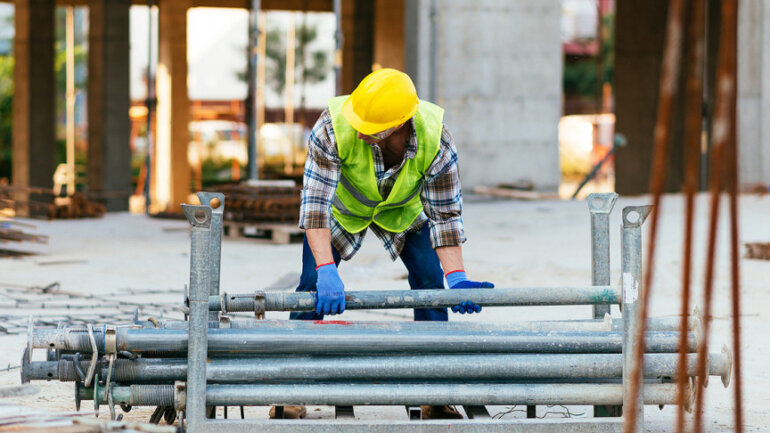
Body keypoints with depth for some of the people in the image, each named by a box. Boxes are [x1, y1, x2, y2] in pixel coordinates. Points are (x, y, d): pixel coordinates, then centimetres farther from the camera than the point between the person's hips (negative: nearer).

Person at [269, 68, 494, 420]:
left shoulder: (436, 140, -35)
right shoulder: (333, 128, -41)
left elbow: (445, 213, -25)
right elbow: (315, 202, -39)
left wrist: (456, 277, -34)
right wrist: (327, 272, -48)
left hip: (402, 209, 1)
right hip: (343, 206, -1)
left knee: (430, 279, -11)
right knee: (314, 282, -14)